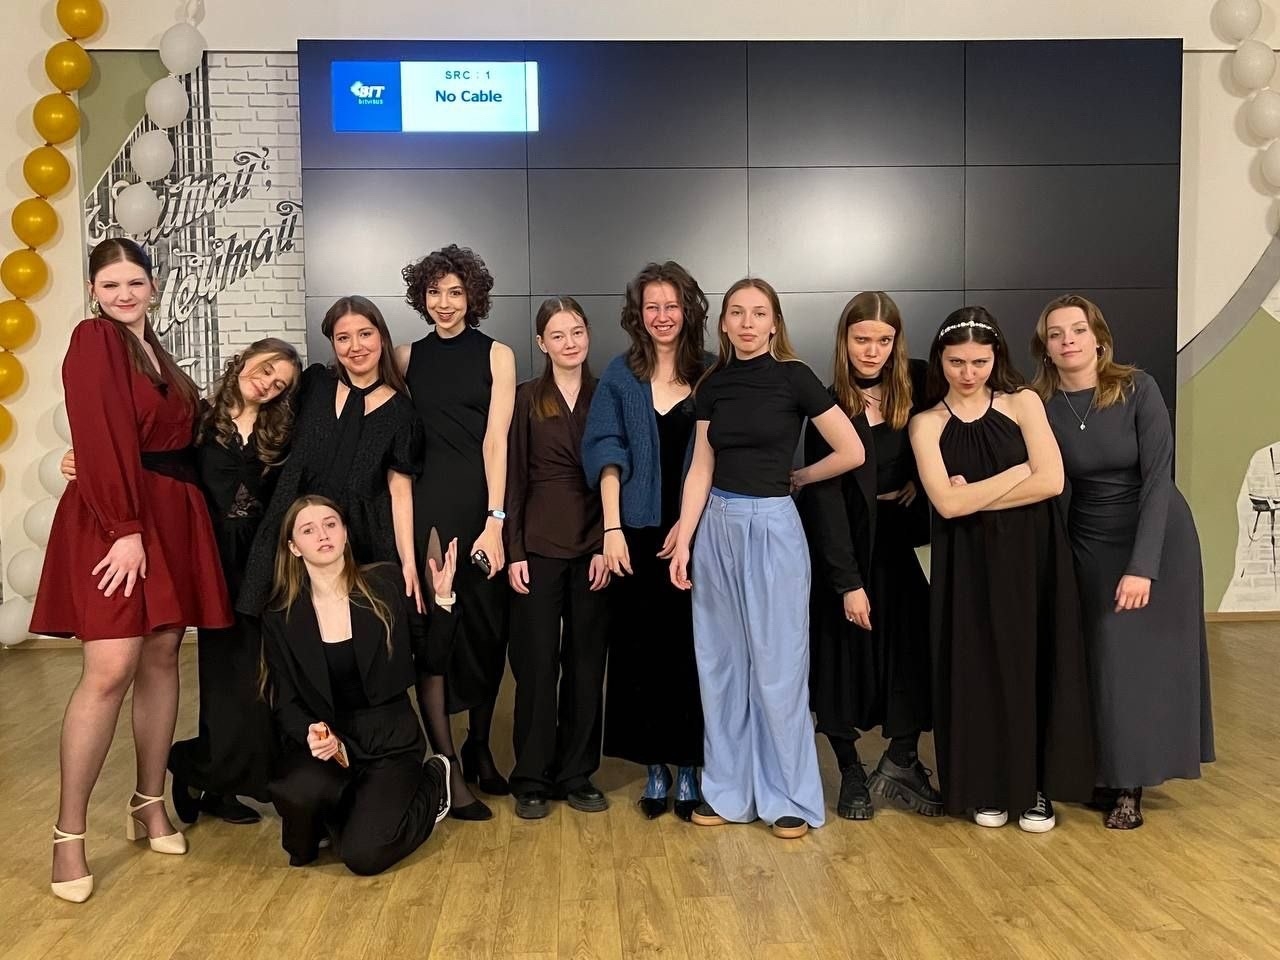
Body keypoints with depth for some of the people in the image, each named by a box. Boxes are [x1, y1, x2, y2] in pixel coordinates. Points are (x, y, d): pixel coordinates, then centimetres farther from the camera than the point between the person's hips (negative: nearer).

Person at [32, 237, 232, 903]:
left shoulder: (153, 349, 18)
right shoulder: (93, 339, -6)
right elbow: (101, 440, -14)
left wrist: (158, 524, 6)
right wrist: (127, 529, -19)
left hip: (173, 516, 8)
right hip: (113, 517, -8)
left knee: (162, 656, 9)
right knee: (111, 670, -11)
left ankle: (149, 804, 21)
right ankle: (68, 835, -1)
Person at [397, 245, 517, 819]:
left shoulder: (496, 355, 3)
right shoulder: (407, 358, 10)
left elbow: (496, 439, -6)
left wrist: (494, 521, -13)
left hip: (482, 501, -1)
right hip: (426, 502, 1)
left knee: (487, 629, 7)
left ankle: (479, 748, 27)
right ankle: (448, 768, 5)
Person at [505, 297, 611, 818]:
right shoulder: (526, 398, 2)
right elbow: (513, 478, 1)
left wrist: (607, 545, -5)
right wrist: (513, 551, -6)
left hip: (594, 546, 2)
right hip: (539, 546, -1)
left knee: (587, 663, 7)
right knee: (537, 663, 2)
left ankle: (577, 775, 20)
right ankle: (532, 779, 15)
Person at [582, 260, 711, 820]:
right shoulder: (619, 377, 5)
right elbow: (607, 455, -1)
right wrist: (613, 527, -10)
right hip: (638, 535, 0)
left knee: (690, 648, 3)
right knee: (641, 648, 4)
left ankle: (687, 768, 16)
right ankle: (655, 768, 17)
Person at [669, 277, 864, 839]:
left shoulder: (793, 377, -7)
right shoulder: (713, 383, 6)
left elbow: (852, 452, -8)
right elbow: (701, 469, 5)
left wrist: (796, 477, 4)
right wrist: (683, 541, -1)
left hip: (771, 526, -5)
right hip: (717, 526, 5)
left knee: (777, 666, 3)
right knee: (721, 663, 10)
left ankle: (789, 796, 17)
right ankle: (727, 789, 24)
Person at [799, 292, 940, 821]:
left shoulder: (917, 385, -5)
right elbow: (825, 498, -17)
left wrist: (921, 477, -6)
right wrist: (848, 583, -20)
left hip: (900, 544, 3)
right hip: (845, 550, -3)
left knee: (910, 650, 1)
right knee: (845, 657, 5)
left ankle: (901, 763, 17)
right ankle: (852, 774, 20)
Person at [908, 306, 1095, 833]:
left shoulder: (1022, 402, 2)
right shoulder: (927, 423, 1)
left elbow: (1051, 481, -9)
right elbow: (947, 503, -12)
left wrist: (976, 496, -10)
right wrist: (1019, 471, -8)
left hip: (1033, 557, 0)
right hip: (969, 566, 0)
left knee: (1034, 666, 4)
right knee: (979, 671, 5)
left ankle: (1038, 787, 19)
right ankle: (989, 787, 19)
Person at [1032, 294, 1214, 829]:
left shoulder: (1138, 388, -16)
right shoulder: (1040, 405, -9)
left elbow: (1157, 478, -19)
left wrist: (1142, 565, -26)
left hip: (1160, 538, -2)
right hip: (1092, 544, 2)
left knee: (1151, 657, 3)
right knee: (1107, 661, 2)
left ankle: (1132, 783, 15)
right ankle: (1117, 779, 16)